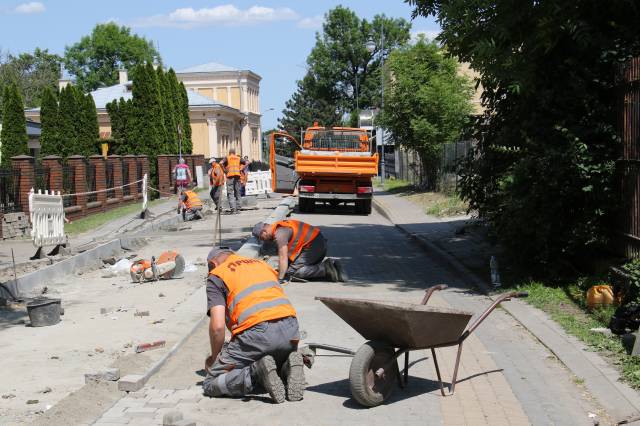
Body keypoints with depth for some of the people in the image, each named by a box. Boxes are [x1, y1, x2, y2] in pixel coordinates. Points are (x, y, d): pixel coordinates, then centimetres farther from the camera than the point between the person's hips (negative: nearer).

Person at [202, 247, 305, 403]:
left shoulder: (216, 275, 12)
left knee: (210, 384, 9)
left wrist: (214, 357, 16)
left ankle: (257, 371, -15)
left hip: (257, 331, -5)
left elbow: (217, 326, -1)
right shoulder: (261, 263, 30)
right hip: (291, 328, 5)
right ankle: (289, 365, 0)